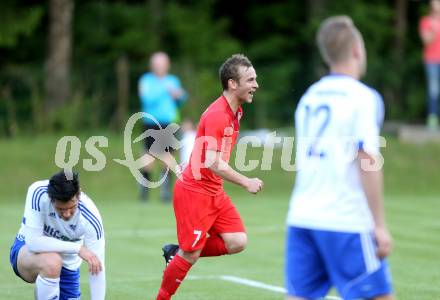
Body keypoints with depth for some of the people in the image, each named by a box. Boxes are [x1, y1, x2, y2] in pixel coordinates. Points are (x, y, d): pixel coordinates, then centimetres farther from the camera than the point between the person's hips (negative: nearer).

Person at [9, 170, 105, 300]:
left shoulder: (91, 219, -29)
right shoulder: (38, 193, -31)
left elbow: (97, 270, -26)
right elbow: (33, 241, -34)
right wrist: (78, 248, -37)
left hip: (67, 266, 3)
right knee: (52, 262, -35)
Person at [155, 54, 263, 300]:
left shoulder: (235, 112, 8)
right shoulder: (217, 114, -21)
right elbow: (212, 162, -28)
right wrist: (246, 182, -26)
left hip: (215, 192, 9)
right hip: (194, 190, -9)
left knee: (237, 242, -4)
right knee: (190, 255, -3)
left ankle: (177, 252, 12)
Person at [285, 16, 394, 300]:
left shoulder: (309, 97, 14)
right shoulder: (363, 98, -7)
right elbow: (367, 164, -13)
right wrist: (380, 225, -11)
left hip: (302, 217, 7)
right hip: (346, 222, -7)